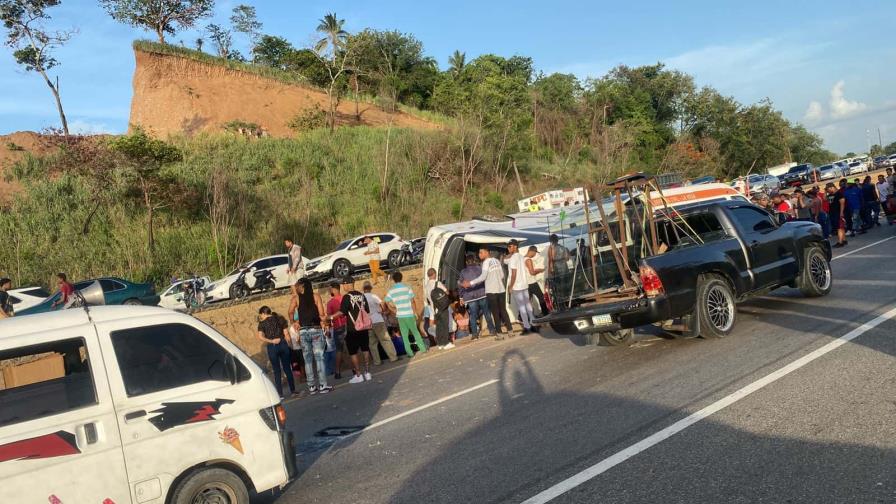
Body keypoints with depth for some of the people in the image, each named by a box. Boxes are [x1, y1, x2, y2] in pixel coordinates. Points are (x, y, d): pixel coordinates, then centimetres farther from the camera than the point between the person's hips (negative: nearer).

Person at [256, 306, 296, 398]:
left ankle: (280, 394, 6)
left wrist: (271, 341, -9)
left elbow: (260, 337, -13)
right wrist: (287, 345, 11)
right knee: (287, 368, 11)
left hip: (272, 347, -3)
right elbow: (286, 334, 6)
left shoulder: (262, 323, 0)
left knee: (277, 371, 5)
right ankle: (293, 390, 15)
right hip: (283, 344, 3)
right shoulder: (279, 319, 9)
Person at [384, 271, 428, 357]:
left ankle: (409, 352, 7)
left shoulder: (391, 291, 1)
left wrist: (396, 311, 8)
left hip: (400, 316, 1)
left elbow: (389, 305, -4)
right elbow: (412, 302, -6)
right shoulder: (407, 288, -5)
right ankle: (422, 348, 14)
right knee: (415, 332, 12)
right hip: (409, 314, -1)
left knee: (404, 335, 8)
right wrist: (415, 312, 3)